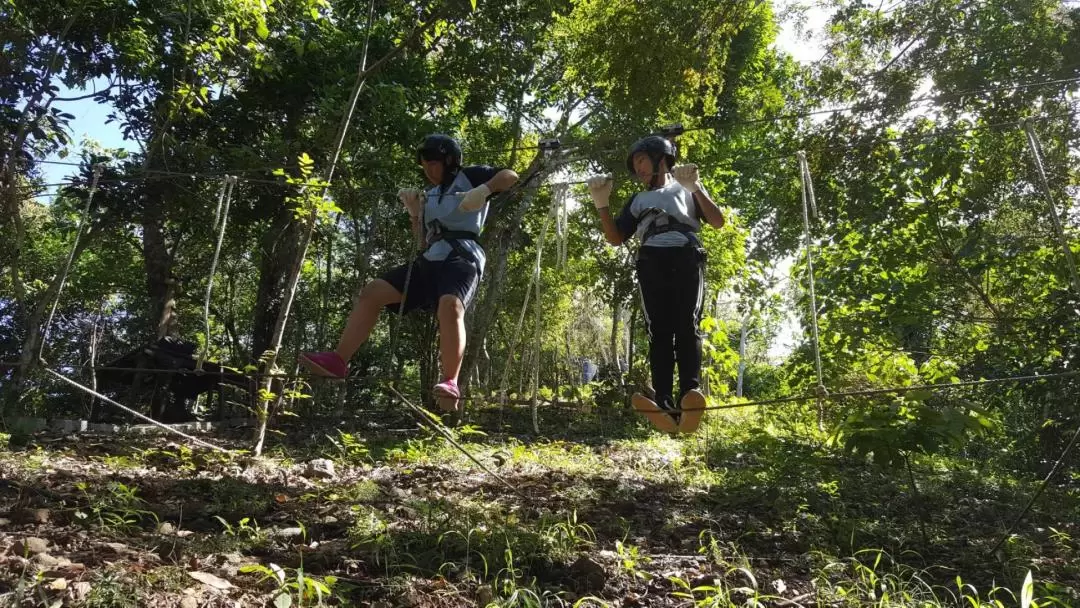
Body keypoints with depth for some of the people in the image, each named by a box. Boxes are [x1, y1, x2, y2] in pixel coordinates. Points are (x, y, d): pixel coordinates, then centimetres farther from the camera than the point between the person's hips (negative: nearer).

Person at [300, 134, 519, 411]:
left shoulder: (470, 176, 9)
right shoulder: (431, 195, 26)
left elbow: (511, 176, -1)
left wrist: (484, 190, -16)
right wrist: (415, 213, 11)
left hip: (462, 258, -7)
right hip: (430, 260, 7)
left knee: (450, 306, -37)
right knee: (371, 292, -3)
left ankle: (451, 383, -40)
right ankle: (338, 361, -5)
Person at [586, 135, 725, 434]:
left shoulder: (687, 189, 25)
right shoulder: (638, 200, 33)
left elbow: (718, 221, 11)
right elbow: (615, 238, 24)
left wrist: (696, 187, -1)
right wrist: (601, 203, 11)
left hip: (686, 257, -2)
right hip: (652, 261, 2)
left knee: (687, 327, -21)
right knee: (659, 331, -17)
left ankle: (690, 400, -38)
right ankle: (664, 407, -32)